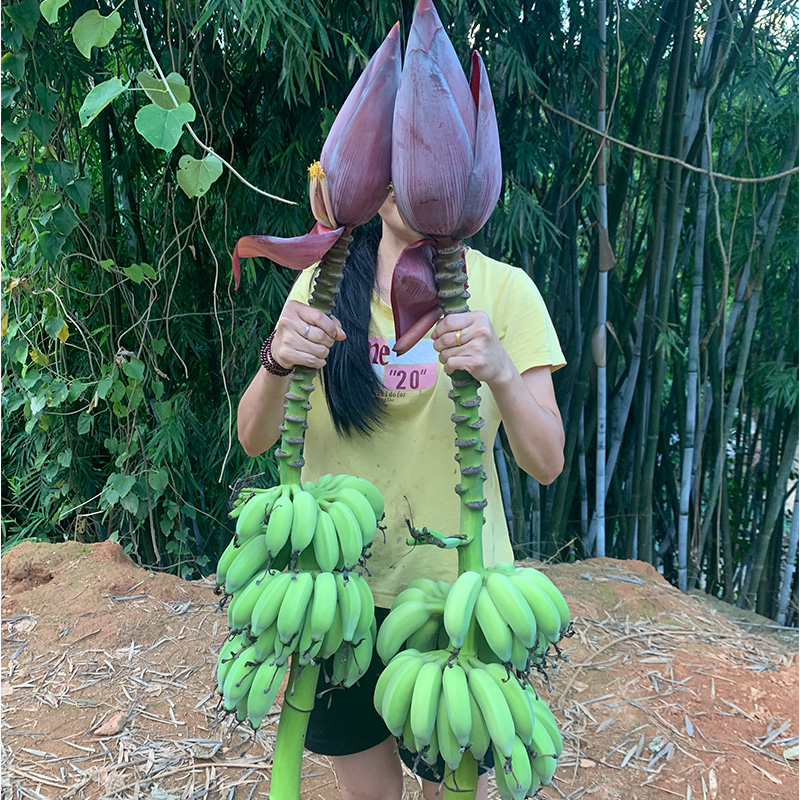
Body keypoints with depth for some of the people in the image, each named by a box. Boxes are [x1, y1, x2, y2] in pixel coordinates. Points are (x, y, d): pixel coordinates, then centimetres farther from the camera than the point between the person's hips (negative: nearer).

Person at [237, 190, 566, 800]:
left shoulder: (503, 288, -5)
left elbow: (547, 463, -9)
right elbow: (254, 439, -3)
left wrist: (500, 372, -28)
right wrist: (278, 363, -23)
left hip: (453, 587, -1)